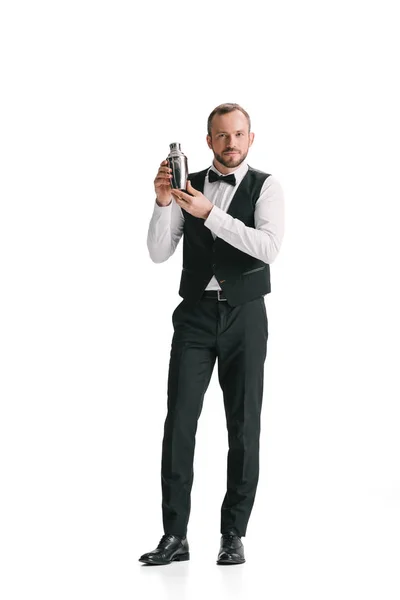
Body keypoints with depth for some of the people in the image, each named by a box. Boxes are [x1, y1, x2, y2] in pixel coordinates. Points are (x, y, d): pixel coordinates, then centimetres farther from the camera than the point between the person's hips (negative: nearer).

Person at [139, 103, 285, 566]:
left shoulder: (266, 187, -2)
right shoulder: (189, 185, 6)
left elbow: (269, 247, -19)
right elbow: (159, 252, 1)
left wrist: (209, 214, -24)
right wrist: (162, 202, -15)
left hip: (244, 317, -1)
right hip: (195, 314, 2)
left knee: (244, 425, 2)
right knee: (179, 421, -6)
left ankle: (233, 535, 11)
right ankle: (174, 536, -1)